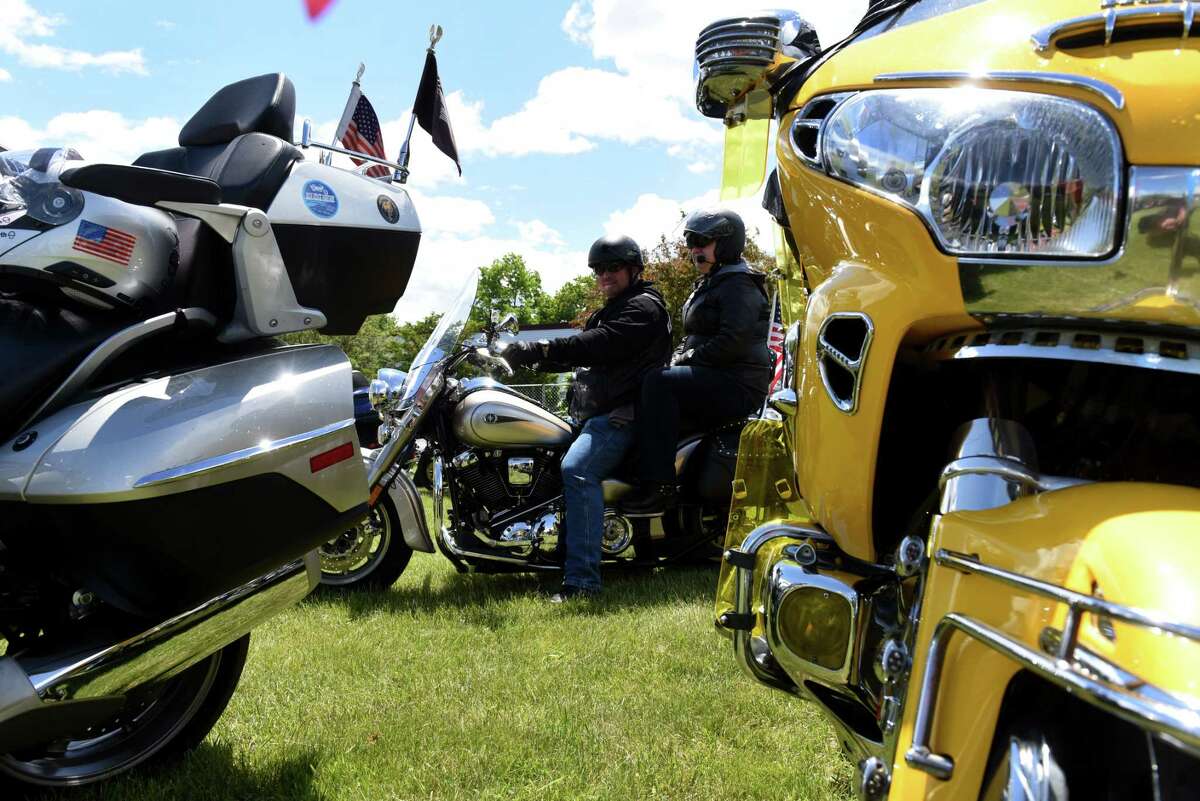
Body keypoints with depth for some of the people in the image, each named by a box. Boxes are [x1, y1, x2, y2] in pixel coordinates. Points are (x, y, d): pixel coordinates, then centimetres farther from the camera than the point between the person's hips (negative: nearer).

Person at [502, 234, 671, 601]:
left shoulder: (644, 307, -6)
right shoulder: (606, 313, 28)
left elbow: (600, 345, -23)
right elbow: (579, 354, 19)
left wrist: (539, 349, -28)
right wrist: (527, 355, 4)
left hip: (623, 413, -11)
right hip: (592, 414, 11)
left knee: (577, 469, -32)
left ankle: (582, 578, -34)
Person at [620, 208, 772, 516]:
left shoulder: (739, 284, -7)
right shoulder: (708, 285, 23)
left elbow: (732, 341, -21)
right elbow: (691, 339, 28)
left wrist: (685, 360, -15)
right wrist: (676, 358, 8)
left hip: (738, 386, -10)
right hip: (713, 382, 10)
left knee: (658, 382, -28)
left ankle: (658, 487, -33)